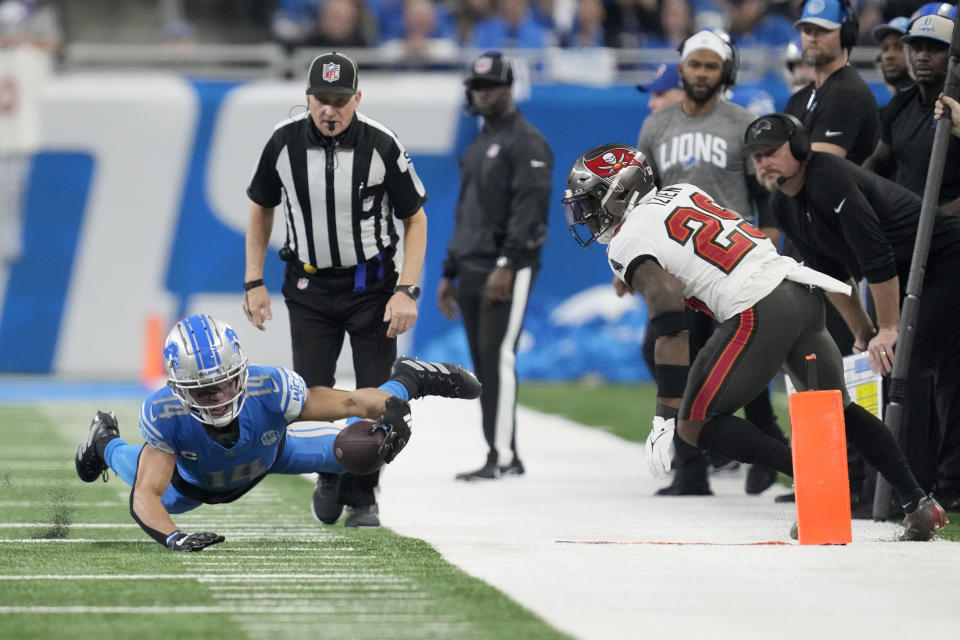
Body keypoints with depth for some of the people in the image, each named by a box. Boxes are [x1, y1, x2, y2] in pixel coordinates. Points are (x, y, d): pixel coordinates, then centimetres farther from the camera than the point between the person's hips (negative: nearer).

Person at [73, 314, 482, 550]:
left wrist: (391, 411, -55)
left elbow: (349, 403, -35)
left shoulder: (270, 390, -45)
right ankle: (106, 443, 56)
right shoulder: (164, 416, -46)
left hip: (270, 454, 1)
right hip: (196, 484, 0)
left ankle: (408, 381, 40)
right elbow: (146, 497, -46)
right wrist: (173, 539, -65)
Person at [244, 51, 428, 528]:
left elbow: (415, 219, -4)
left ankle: (361, 496, 14)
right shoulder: (284, 143, -8)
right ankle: (330, 475, 25)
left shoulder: (381, 145, -14)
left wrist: (407, 291, -13)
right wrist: (254, 283, 3)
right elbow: (261, 208, 8)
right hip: (310, 287, 1)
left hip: (371, 285, -1)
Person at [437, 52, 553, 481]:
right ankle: (502, 457, 11)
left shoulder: (525, 141, -7)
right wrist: (449, 273, 23)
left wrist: (507, 264, -24)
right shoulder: (478, 146, 22)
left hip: (508, 269, -9)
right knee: (483, 365, 7)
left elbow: (529, 208, -16)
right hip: (471, 270, 9)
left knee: (497, 357, -15)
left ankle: (502, 457, -16)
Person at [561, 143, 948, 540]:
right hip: (803, 292, 8)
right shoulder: (680, 192, 20)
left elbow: (671, 333, -13)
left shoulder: (629, 244, -4)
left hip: (758, 312, -8)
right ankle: (920, 504, 16)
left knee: (693, 425, 1)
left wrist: (665, 419, -14)